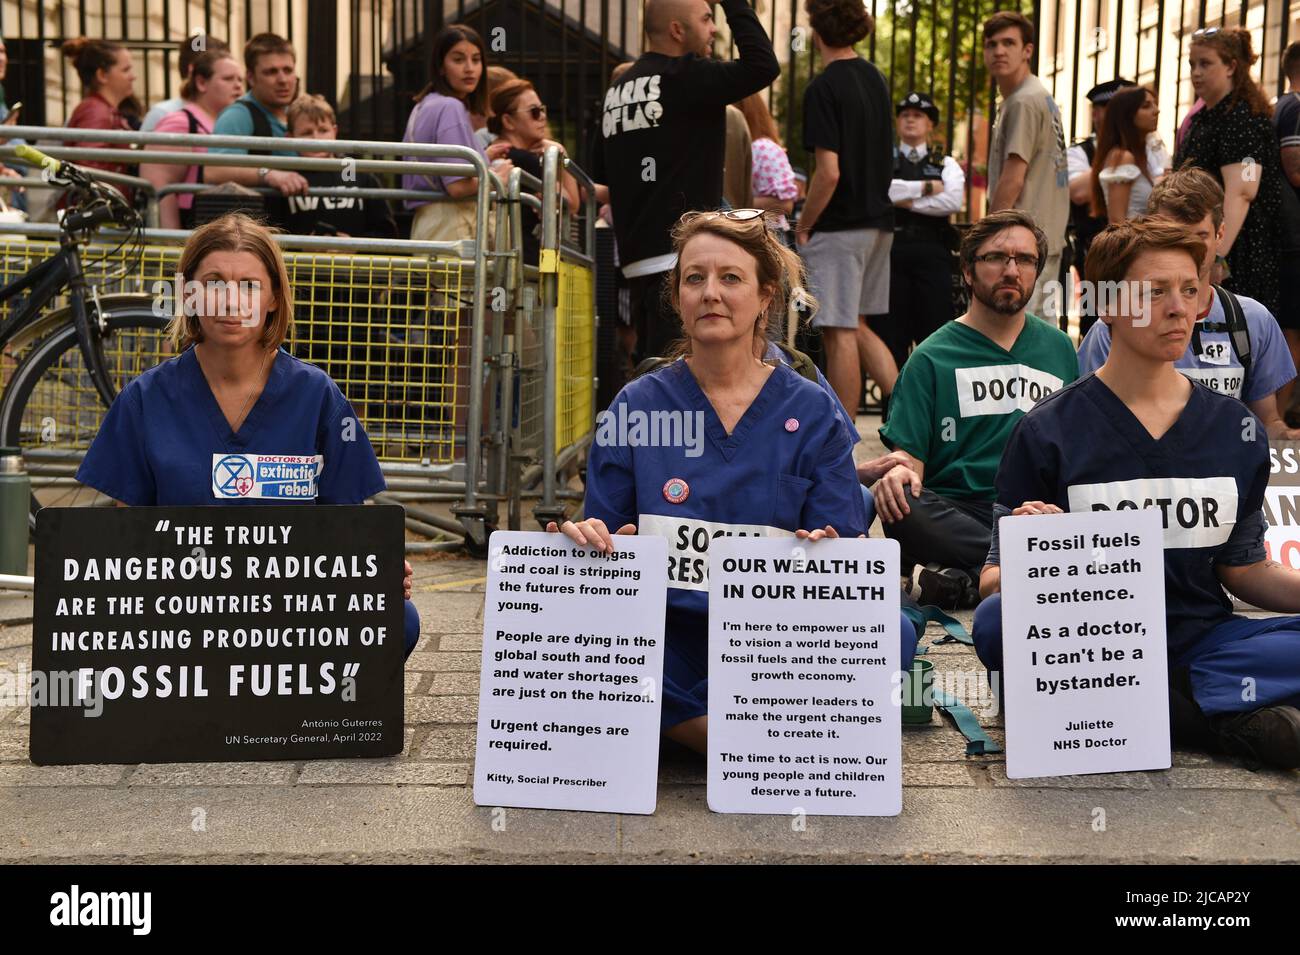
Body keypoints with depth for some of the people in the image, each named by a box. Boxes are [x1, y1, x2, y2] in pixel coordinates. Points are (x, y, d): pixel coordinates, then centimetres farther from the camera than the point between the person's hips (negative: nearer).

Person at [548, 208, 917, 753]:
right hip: (664, 637, 0)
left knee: (891, 632, -28)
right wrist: (588, 541, -17)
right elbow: (606, 537, 8)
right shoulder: (636, 408, 8)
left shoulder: (812, 413, 7)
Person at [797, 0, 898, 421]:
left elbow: (829, 172, -20)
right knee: (858, 327, 18)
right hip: (878, 220, 8)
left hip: (839, 226, -8)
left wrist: (803, 226, -9)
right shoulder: (875, 78, 11)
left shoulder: (823, 88, -14)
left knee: (840, 334, -2)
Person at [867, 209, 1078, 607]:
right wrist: (901, 471, -24)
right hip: (954, 511, -2)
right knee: (901, 507, -36)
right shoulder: (932, 357, 9)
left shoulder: (1059, 347, 19)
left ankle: (964, 580, -25)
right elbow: (909, 453, 1)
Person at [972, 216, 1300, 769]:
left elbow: (1244, 570, 17)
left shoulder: (1236, 428, 10)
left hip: (1198, 645, 2)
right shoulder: (1047, 432, -2)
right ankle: (1224, 718, -25)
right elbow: (994, 579, -2)